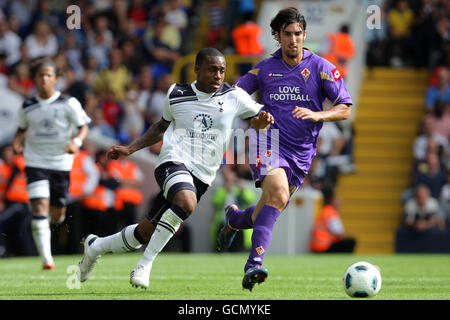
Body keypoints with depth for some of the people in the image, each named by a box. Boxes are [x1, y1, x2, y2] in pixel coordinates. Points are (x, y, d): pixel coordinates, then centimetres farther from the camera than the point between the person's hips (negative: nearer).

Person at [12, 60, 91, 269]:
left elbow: (83, 126, -3)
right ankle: (46, 258, -17)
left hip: (61, 163, 0)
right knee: (39, 208, -17)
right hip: (35, 163, 0)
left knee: (57, 216, 7)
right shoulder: (27, 107, 4)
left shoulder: (68, 103, -3)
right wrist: (17, 142, -2)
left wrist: (76, 141, -24)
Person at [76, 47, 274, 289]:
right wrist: (130, 148, 18)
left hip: (201, 176, 2)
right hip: (174, 162, -2)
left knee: (146, 233, 6)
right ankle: (145, 263, -24)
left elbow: (258, 120, 13)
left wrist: (263, 120, -11)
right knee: (186, 203, -37)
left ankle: (95, 246, 32)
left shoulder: (234, 97, 3)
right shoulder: (177, 95, 6)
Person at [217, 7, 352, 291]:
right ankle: (255, 261, -34)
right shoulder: (265, 68, 4)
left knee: (266, 215, 8)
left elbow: (344, 109, -3)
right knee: (279, 194, -30)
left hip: (302, 152, 2)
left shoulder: (321, 67, 0)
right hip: (269, 142, -2)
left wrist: (316, 115, -20)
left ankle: (234, 218, 43)